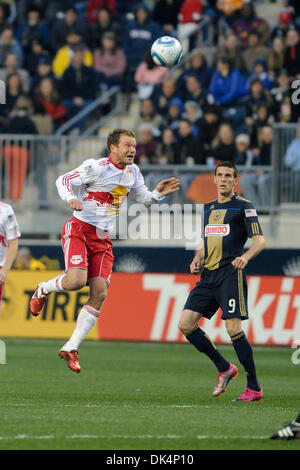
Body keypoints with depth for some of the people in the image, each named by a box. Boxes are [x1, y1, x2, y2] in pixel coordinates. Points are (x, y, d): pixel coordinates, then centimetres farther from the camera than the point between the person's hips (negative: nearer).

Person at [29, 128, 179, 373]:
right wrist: (71, 198, -32)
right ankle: (44, 289, 9)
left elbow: (142, 196, 22)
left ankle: (71, 348, 2)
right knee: (77, 280, -27)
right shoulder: (96, 167, -12)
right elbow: (64, 180, -13)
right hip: (79, 230, -6)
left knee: (100, 293, -6)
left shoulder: (133, 171, 9)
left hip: (103, 238, 6)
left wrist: (158, 194, 2)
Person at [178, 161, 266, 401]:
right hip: (209, 274, 7)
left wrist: (246, 256, -26)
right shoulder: (209, 208, 20)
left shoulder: (244, 206, -1)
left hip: (231, 272, -7)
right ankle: (224, 368, 11)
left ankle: (254, 388, -5)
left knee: (234, 328, -14)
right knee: (186, 325, -3)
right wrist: (198, 259, 10)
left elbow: (260, 240, -6)